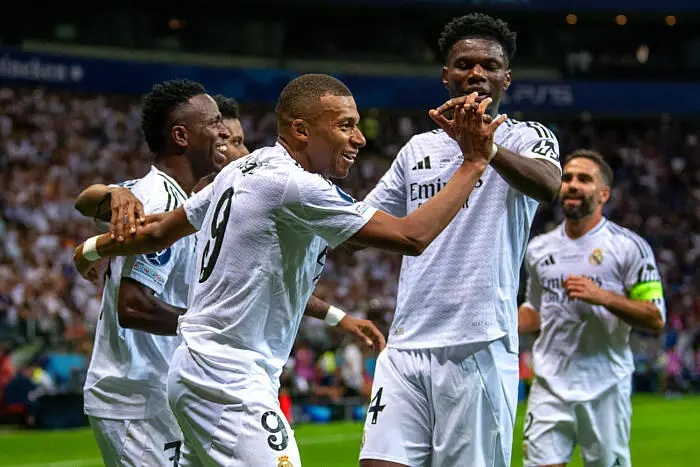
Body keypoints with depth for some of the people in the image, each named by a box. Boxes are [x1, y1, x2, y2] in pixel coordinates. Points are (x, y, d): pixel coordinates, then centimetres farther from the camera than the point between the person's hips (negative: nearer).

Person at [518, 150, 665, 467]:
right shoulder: (539, 249, 13)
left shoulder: (629, 246, -2)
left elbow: (655, 319, -6)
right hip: (549, 387, 3)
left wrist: (603, 296, -19)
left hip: (605, 390, -3)